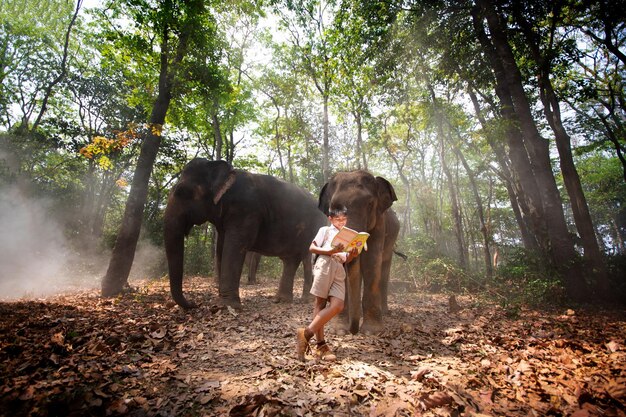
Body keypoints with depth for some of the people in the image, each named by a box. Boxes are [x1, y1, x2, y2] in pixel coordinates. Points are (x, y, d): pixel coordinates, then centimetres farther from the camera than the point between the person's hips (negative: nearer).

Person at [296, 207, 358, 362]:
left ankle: (307, 332, -8)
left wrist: (352, 255, -1)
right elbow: (312, 248, 3)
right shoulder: (325, 230, 13)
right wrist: (330, 251, -10)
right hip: (325, 265, -5)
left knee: (337, 306, -11)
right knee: (320, 303, -6)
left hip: (339, 269, 5)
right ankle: (320, 344, -3)